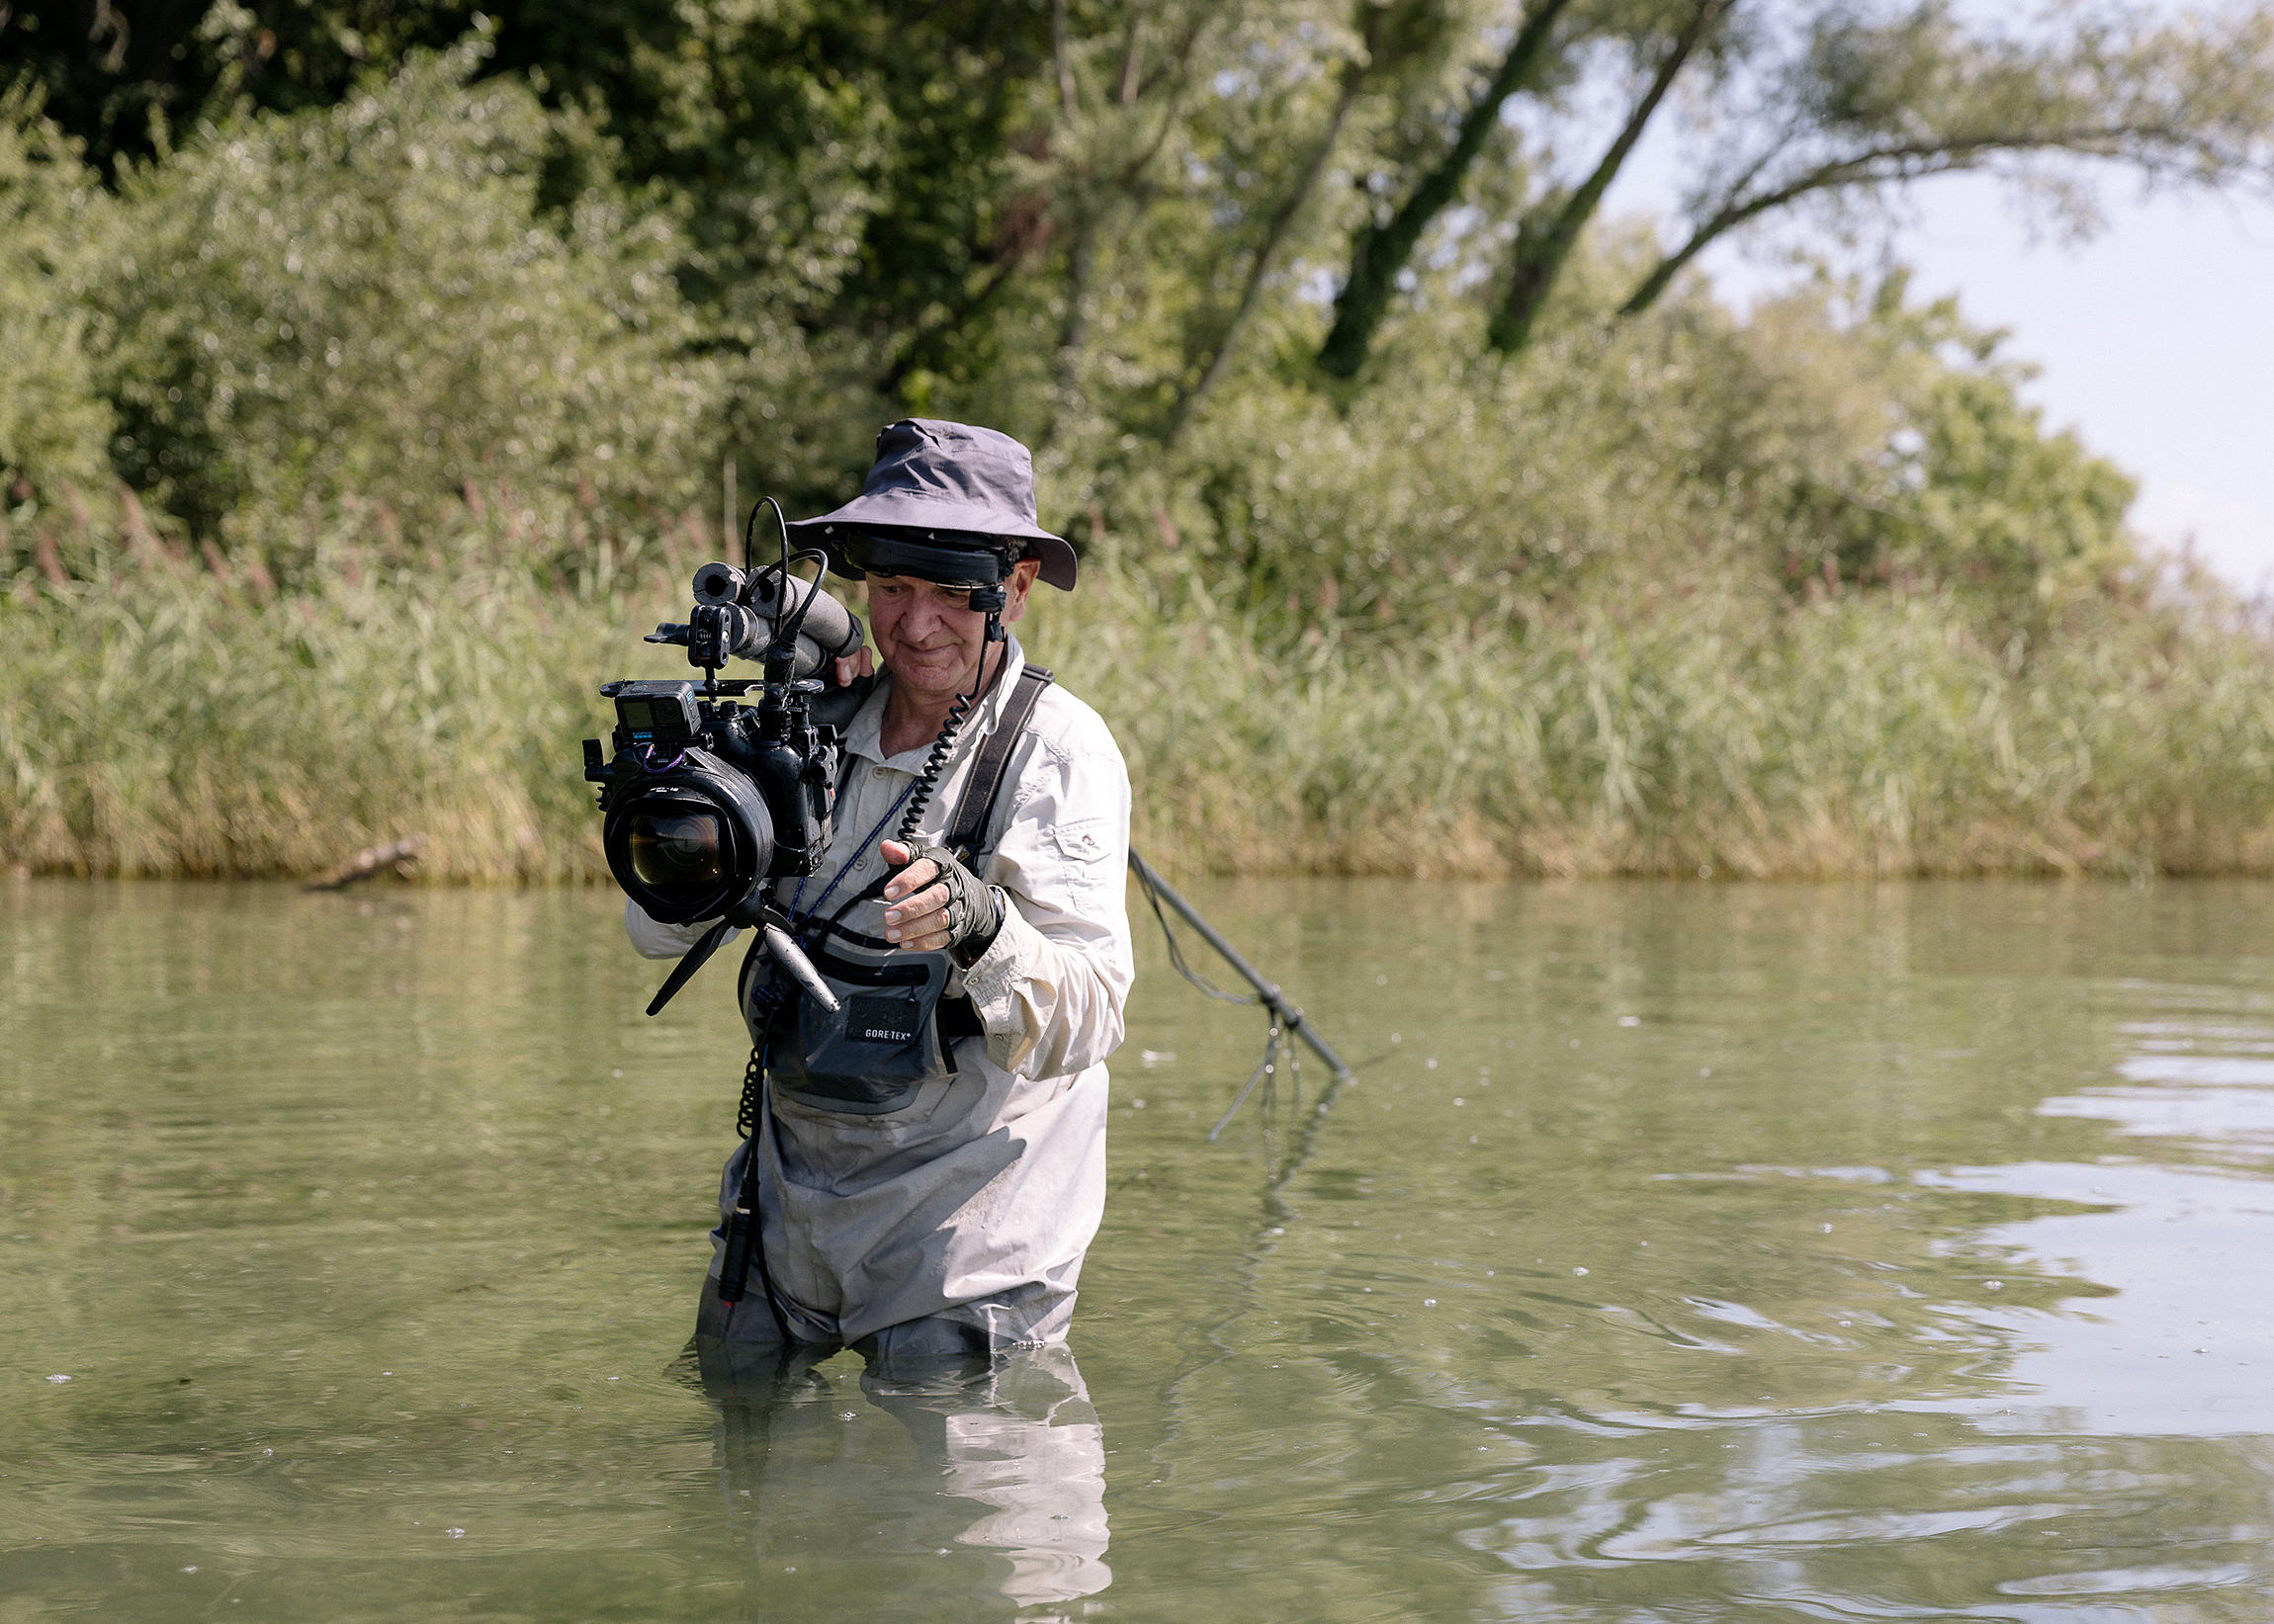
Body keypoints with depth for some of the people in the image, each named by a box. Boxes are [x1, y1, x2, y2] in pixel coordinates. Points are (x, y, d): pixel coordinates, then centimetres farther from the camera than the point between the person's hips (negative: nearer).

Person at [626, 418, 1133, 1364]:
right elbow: (656, 932, -1)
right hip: (788, 1202, 5)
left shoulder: (1059, 748, -14)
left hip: (969, 1224, -5)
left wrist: (977, 924, -44)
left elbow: (1082, 1028, -24)